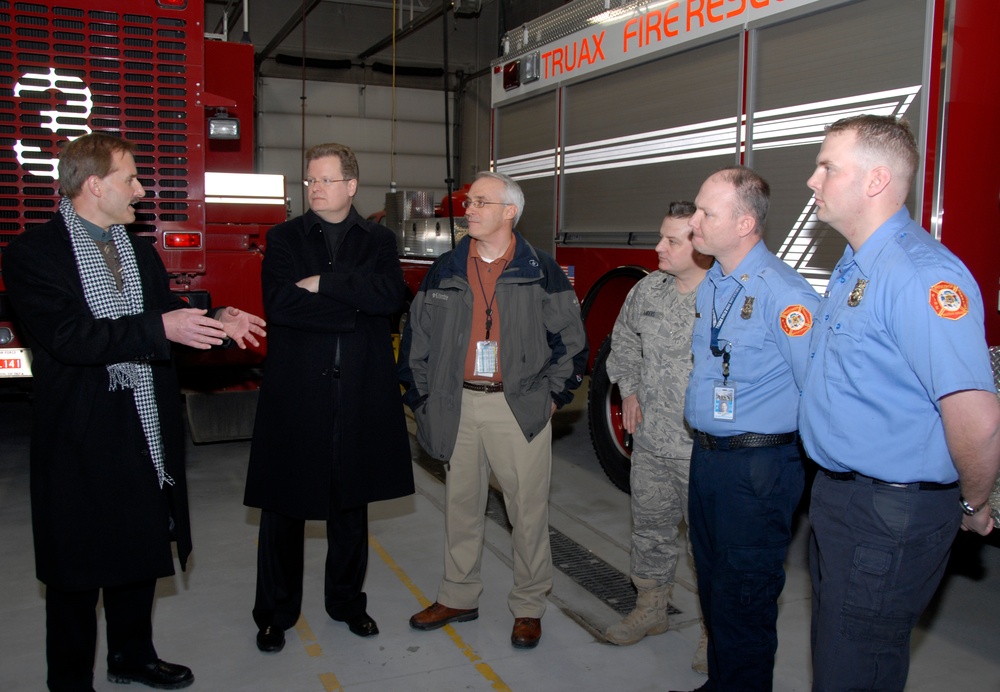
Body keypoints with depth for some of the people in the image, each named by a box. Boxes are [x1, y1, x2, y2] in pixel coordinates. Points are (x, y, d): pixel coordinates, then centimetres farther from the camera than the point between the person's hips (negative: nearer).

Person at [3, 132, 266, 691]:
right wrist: (158, 328, -28)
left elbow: (172, 313, 11)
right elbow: (67, 336, -22)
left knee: (140, 551, 19)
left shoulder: (141, 252, 14)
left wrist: (217, 321, -10)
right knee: (77, 566, 8)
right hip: (80, 441, -6)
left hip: (147, 435, 7)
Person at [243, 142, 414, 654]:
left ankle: (347, 600, 30)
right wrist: (353, 306, -13)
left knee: (351, 502, 13)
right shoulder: (284, 238, 5)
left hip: (360, 396, 1)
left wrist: (324, 283, -15)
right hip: (295, 393, -1)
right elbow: (279, 301, -12)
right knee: (285, 505, 6)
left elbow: (391, 294, -11)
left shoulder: (379, 241, 9)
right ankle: (275, 612, 23)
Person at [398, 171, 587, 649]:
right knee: (461, 505, 13)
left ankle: (529, 607, 21)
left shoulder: (541, 272, -1)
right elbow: (418, 336, 10)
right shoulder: (445, 270, 6)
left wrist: (554, 395, 0)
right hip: (458, 406, 3)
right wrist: (421, 397, 7)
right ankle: (458, 597, 30)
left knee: (528, 510, 4)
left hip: (521, 408, -3)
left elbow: (570, 339, 3)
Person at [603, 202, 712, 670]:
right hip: (650, 441, 6)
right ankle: (650, 610, 39)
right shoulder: (648, 290, 5)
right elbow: (624, 340, 21)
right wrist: (629, 390, 14)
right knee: (650, 527, 19)